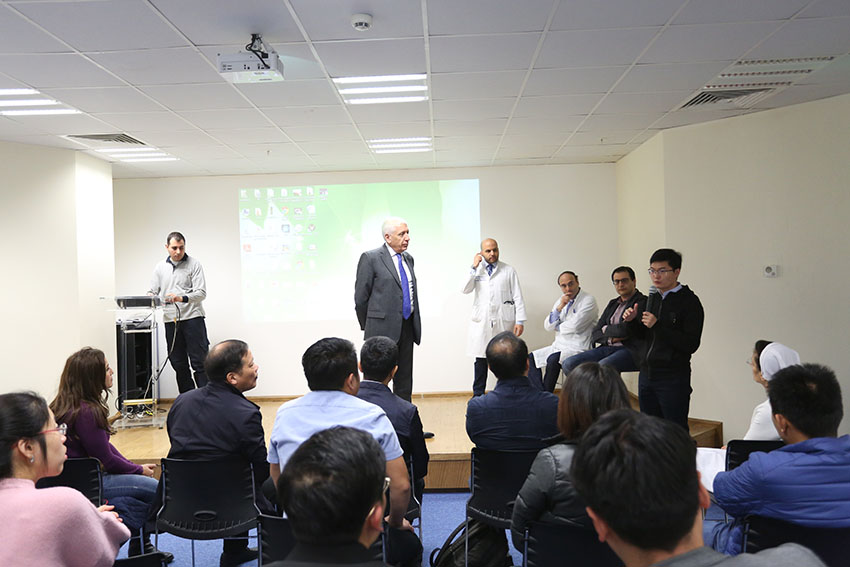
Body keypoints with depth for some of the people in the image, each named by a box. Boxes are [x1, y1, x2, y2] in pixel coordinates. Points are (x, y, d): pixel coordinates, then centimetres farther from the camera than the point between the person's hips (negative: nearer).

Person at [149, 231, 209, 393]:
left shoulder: (194, 264, 0)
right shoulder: (160, 267, 14)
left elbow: (201, 293, -8)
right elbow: (153, 292, 16)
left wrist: (182, 298, -25)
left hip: (192, 317, -4)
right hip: (171, 320, 4)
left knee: (199, 361, -5)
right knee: (178, 363, 8)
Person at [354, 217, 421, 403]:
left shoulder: (408, 258, 13)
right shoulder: (370, 258, -8)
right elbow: (361, 297, -6)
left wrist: (413, 322, 15)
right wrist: (367, 326, 1)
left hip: (407, 327, 6)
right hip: (383, 328, -6)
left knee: (405, 380, 13)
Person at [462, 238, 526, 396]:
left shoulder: (509, 271, 7)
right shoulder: (476, 270, 10)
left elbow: (518, 297, 3)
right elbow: (466, 289, -4)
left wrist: (520, 321, -5)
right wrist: (474, 268, -8)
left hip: (504, 322, -1)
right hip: (481, 322, 1)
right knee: (481, 359, 5)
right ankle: (478, 394, 14)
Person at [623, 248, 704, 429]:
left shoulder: (689, 301, -9)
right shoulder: (651, 298, 12)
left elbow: (691, 345, -17)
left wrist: (657, 326, -22)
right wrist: (632, 321, -1)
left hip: (673, 378, -7)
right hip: (646, 374, 7)